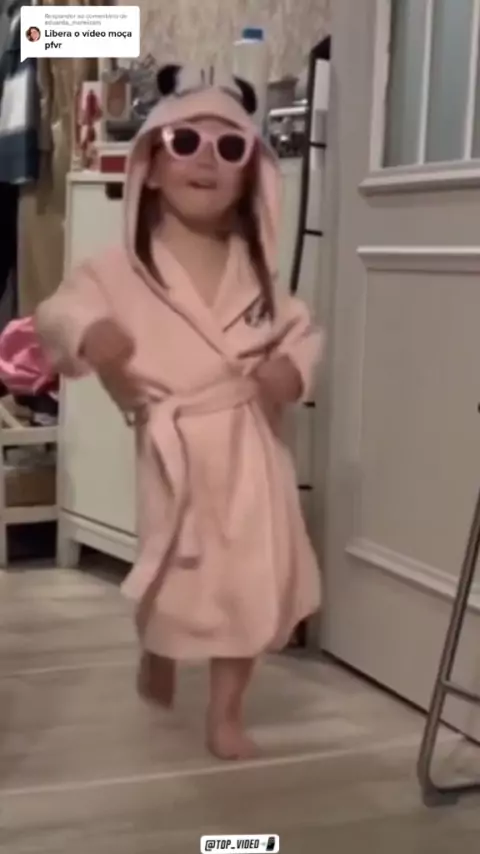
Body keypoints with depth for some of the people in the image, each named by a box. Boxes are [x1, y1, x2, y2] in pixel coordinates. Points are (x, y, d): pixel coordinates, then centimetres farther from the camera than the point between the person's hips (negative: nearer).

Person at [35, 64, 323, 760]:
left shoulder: (254, 268, 6)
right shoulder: (122, 268, -6)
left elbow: (302, 328, 16)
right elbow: (58, 312, -4)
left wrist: (292, 366, -6)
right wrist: (85, 332, -27)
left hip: (252, 446, 4)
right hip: (178, 451, -3)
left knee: (253, 584, 6)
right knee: (176, 578, 8)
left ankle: (226, 712, 24)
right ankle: (156, 656, 43)